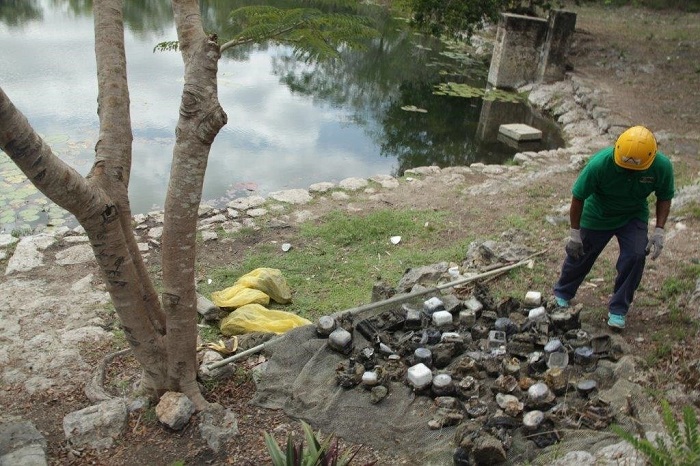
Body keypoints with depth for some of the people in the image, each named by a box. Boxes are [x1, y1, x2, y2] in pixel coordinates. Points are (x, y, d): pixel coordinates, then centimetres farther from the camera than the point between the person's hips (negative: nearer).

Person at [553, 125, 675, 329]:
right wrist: (574, 233, -15)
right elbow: (578, 197, -21)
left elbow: (664, 197, -6)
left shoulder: (662, 166, -26)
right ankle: (562, 294, 38)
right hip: (597, 216, -1)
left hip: (634, 217, 2)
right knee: (579, 255, 10)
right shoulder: (599, 164, -34)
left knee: (635, 257, -16)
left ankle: (618, 308, 4)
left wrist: (659, 230, -16)